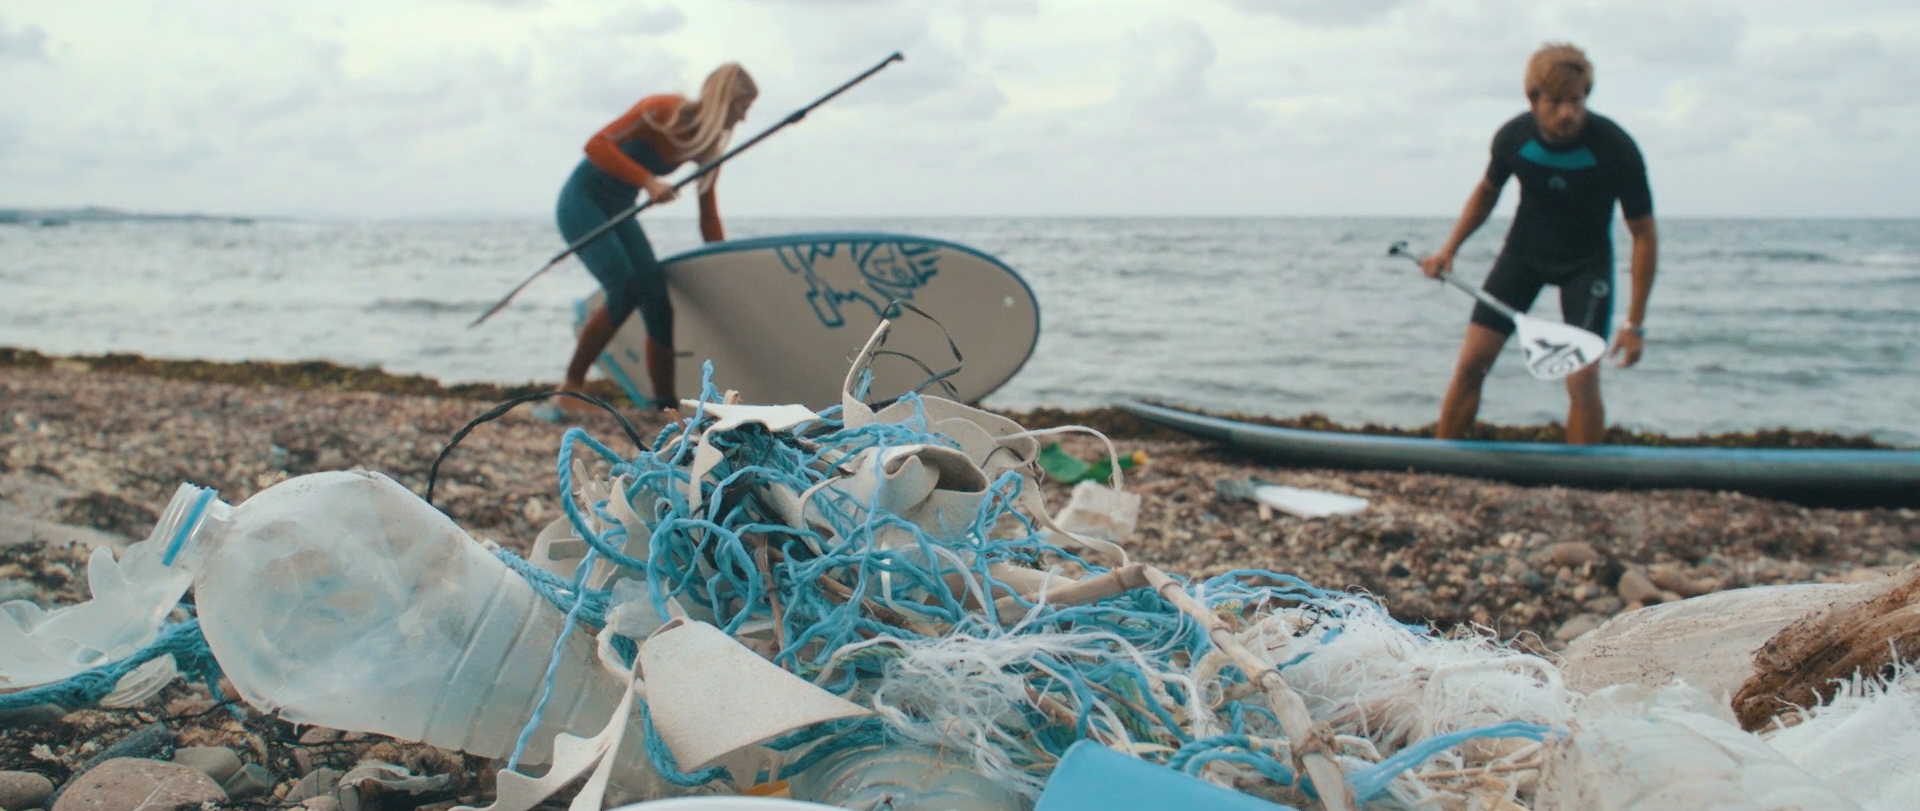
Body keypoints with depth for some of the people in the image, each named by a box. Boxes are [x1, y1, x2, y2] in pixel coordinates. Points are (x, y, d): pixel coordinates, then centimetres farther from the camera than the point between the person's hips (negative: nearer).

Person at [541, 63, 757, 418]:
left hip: (620, 212, 7)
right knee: (625, 289, -23)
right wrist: (648, 181, -35)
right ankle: (568, 392, -14)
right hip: (582, 200, -7)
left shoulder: (709, 146, 2)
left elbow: (708, 218, 8)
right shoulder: (662, 111, -19)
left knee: (658, 299, -6)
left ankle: (666, 406, 0)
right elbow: (597, 145, -25)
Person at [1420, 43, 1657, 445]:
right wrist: (1449, 249, -6)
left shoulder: (1616, 149, -27)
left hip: (1586, 262, -2)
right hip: (1523, 250, 2)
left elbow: (1644, 235, -19)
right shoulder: (1513, 137, -19)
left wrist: (1634, 324, -21)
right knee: (1472, 363, -5)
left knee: (1582, 378, -16)